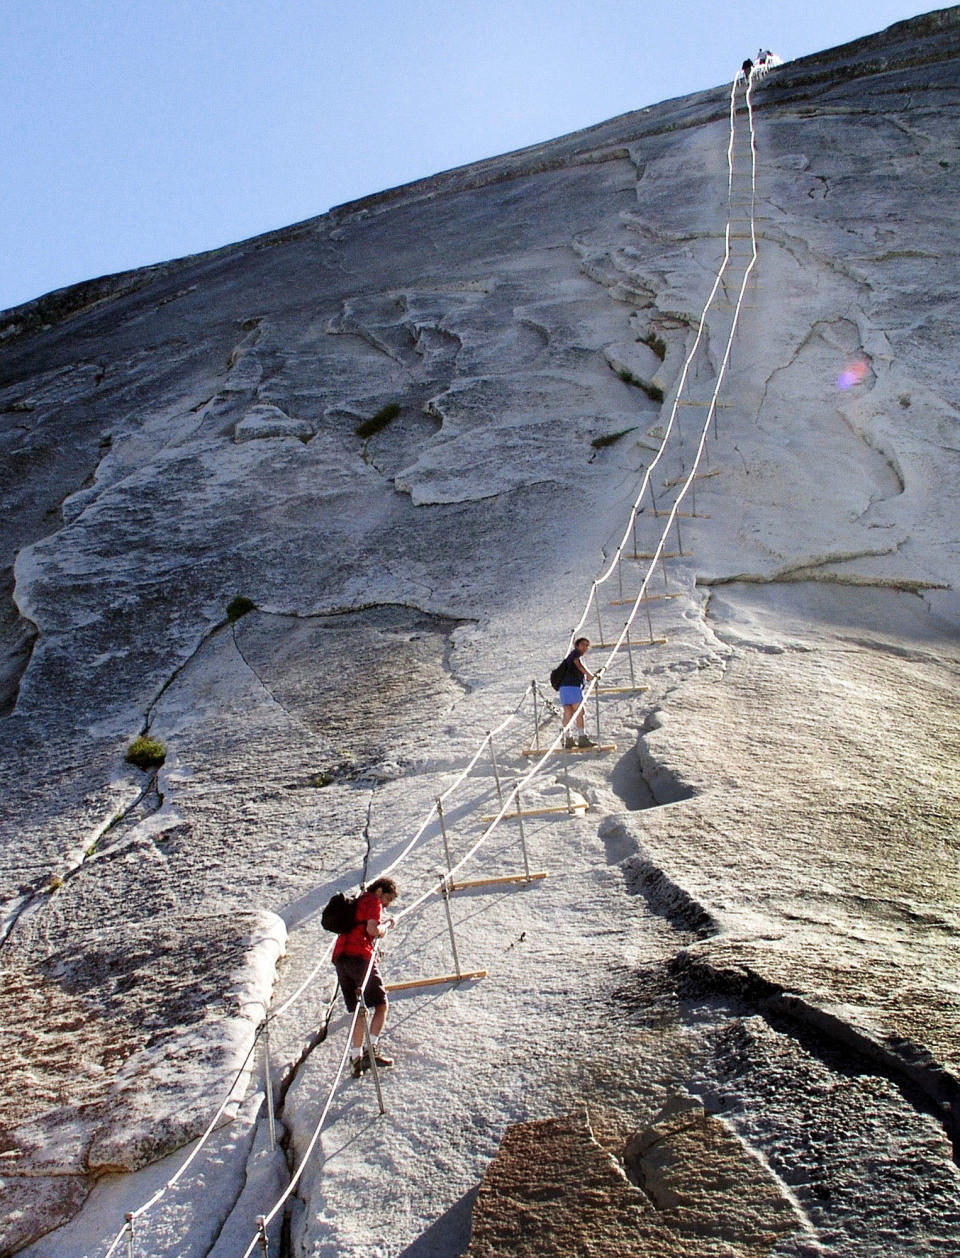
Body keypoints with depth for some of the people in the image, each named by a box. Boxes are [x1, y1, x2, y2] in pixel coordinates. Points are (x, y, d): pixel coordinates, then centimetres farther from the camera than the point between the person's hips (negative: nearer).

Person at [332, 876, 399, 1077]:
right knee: (381, 1004, -1)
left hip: (340, 957, 8)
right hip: (360, 956, -8)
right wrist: (387, 926, 5)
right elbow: (372, 929, -13)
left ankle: (356, 1057, 7)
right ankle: (372, 1050, -12)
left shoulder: (355, 903, 29)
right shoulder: (373, 902, 2)